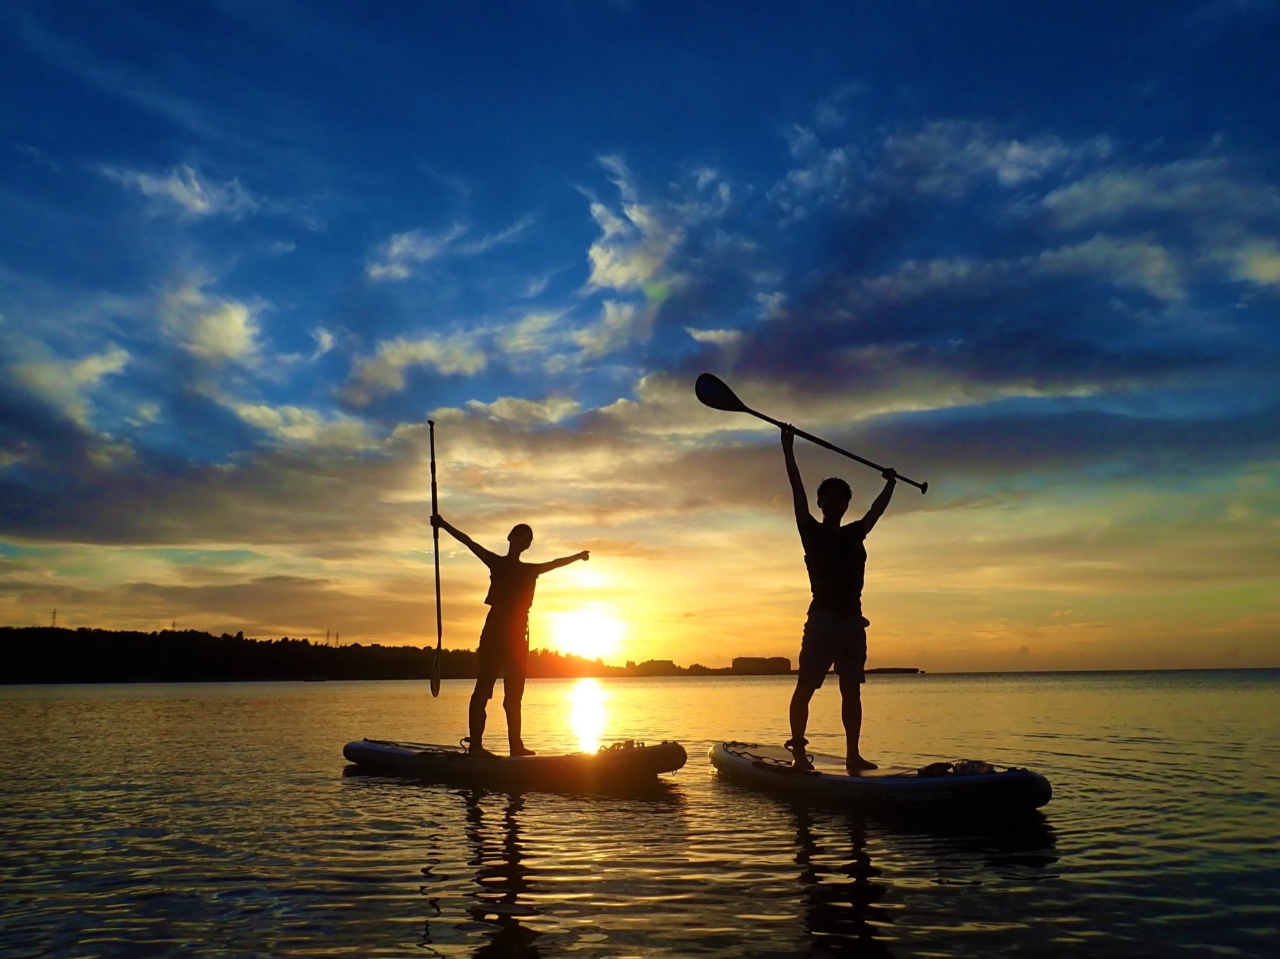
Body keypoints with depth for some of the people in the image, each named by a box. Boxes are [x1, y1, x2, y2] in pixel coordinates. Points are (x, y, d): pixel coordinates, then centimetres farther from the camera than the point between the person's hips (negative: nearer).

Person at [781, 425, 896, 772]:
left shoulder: (854, 534, 15)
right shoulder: (812, 532, 1)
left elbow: (876, 510, 31)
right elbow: (798, 492, -6)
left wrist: (890, 483, 42)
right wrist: (788, 449, -10)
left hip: (853, 622, 6)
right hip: (823, 620, -5)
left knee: (851, 691, 7)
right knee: (805, 688, -6)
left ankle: (853, 755, 13)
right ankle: (798, 753, -3)